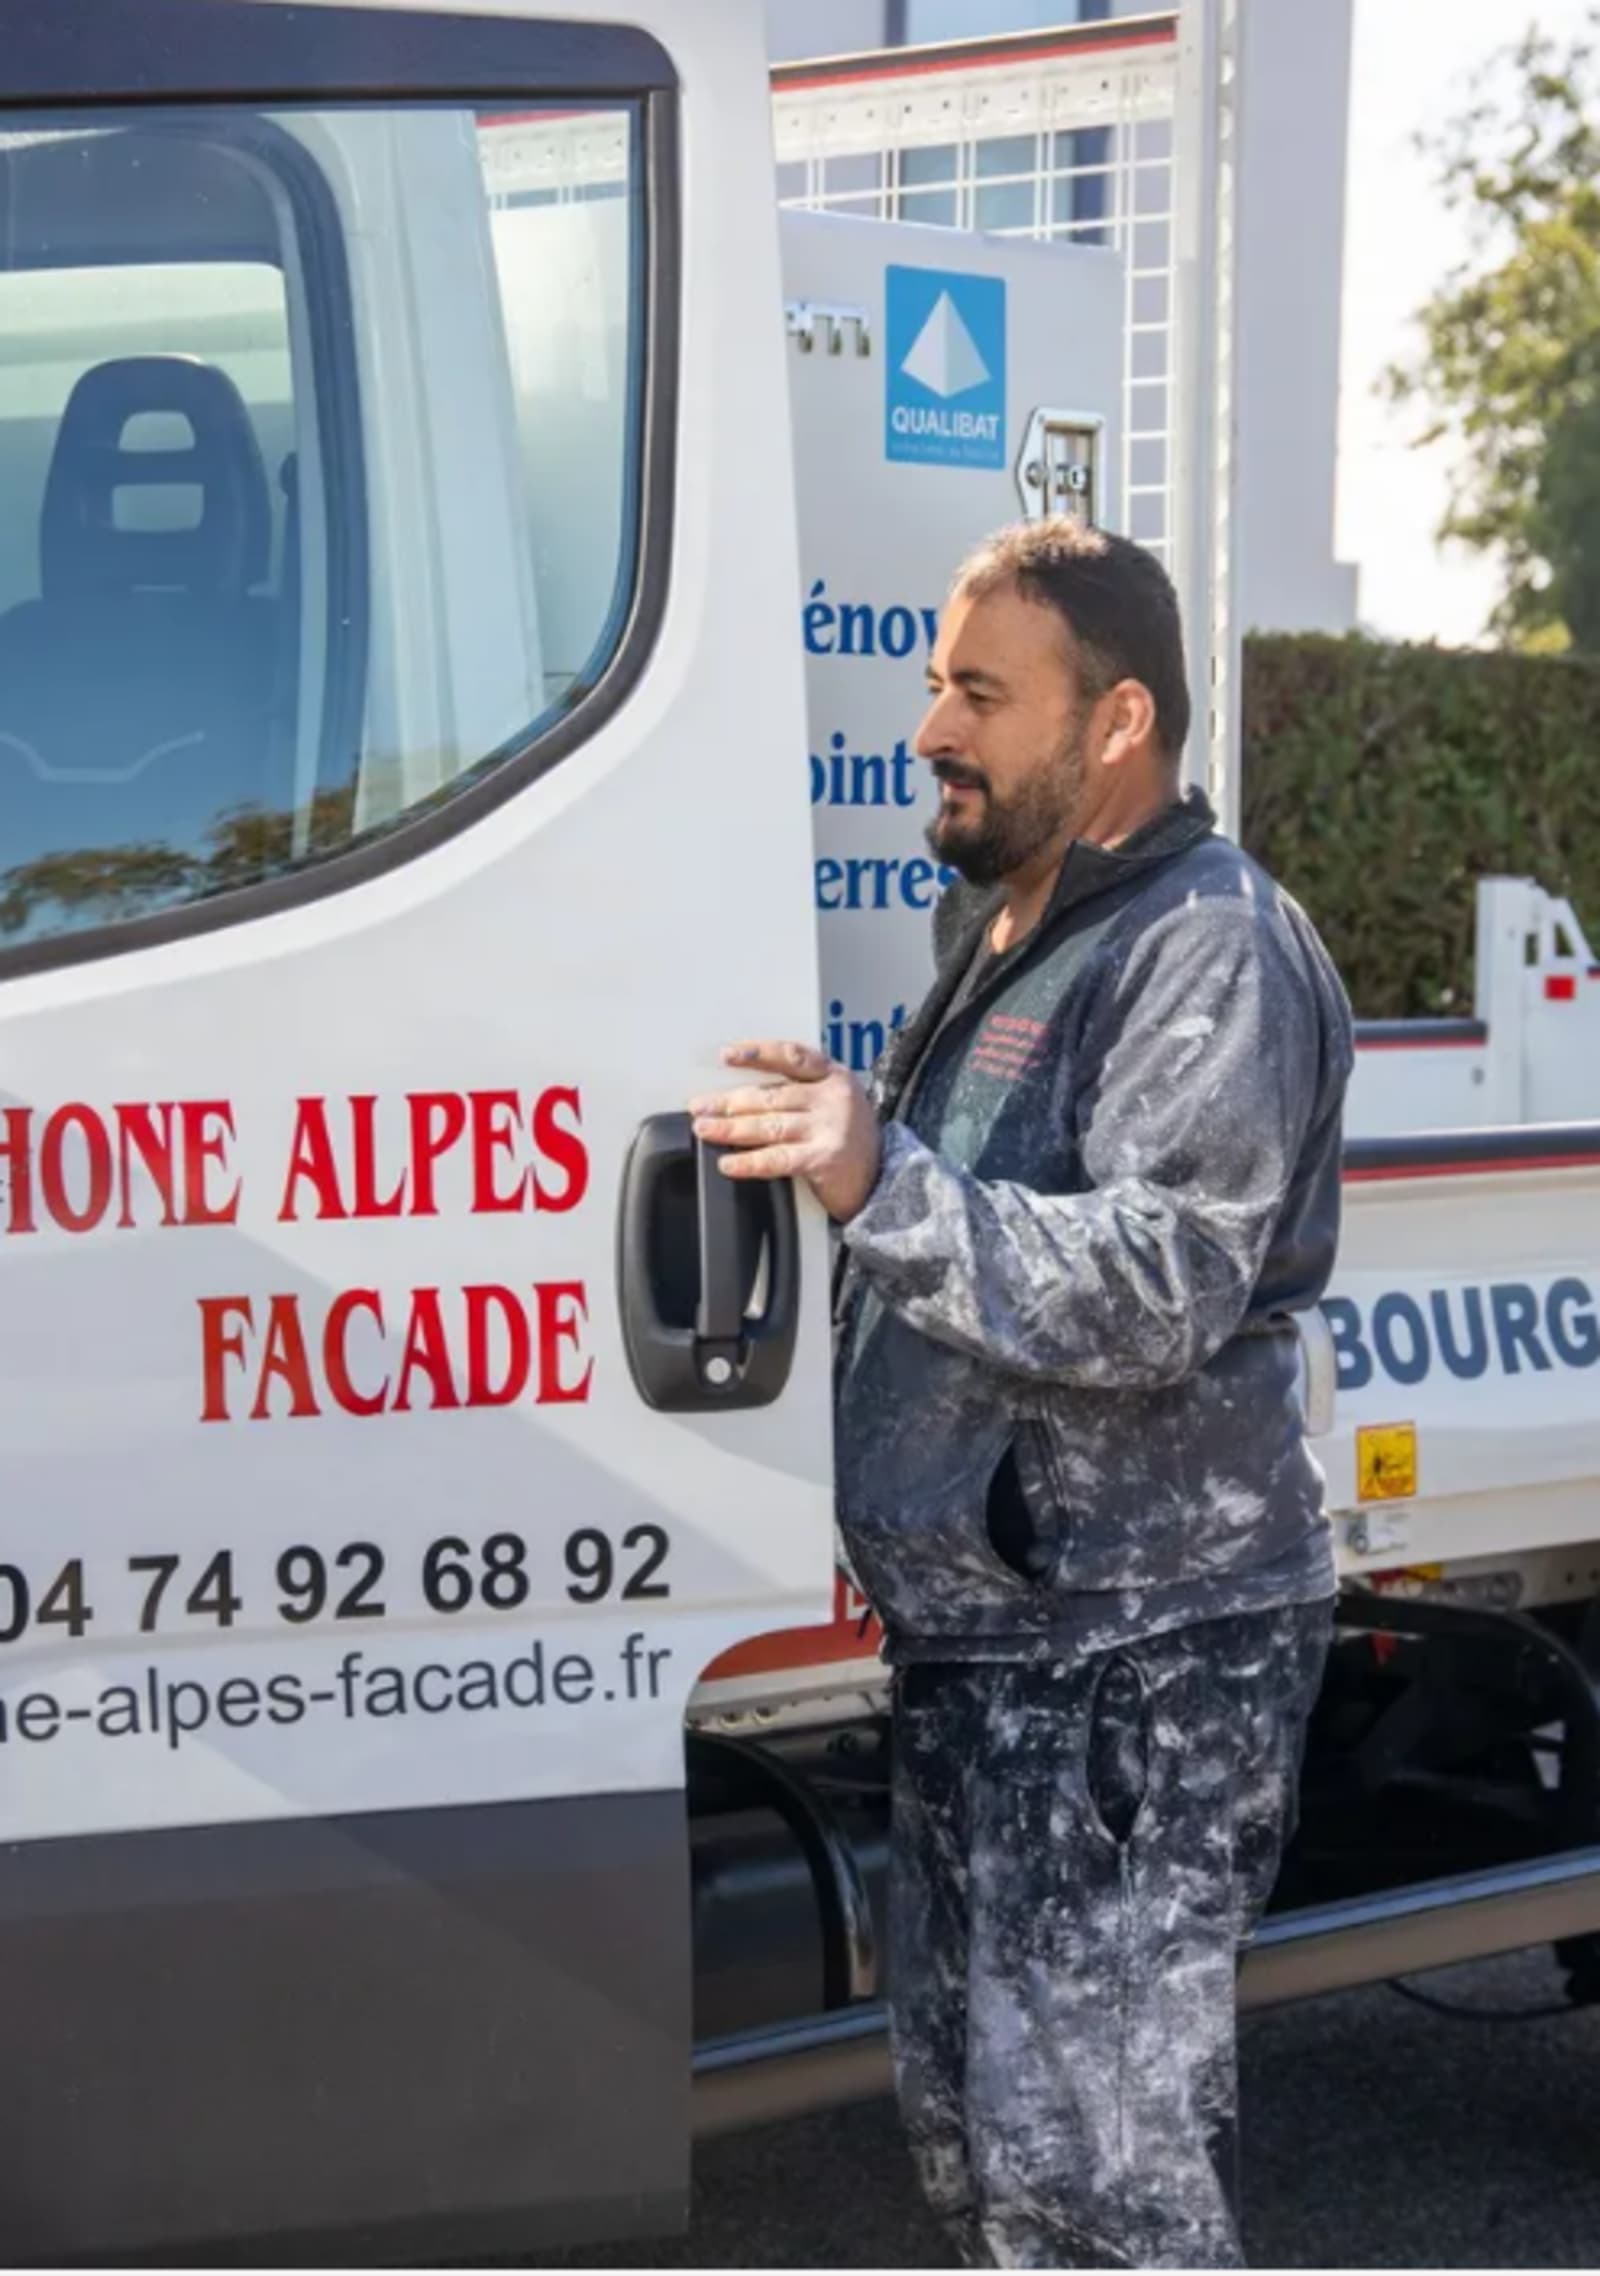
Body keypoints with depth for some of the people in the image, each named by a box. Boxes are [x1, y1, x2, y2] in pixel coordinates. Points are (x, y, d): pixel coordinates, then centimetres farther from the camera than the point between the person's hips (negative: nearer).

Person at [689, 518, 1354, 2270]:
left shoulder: (1213, 955, -13)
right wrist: (836, 1123, 15)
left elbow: (1159, 1291, -26)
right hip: (973, 1628, 10)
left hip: (1136, 1655, -10)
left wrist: (884, 1183, -35)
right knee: (964, 2109, 19)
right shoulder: (996, 922, 17)